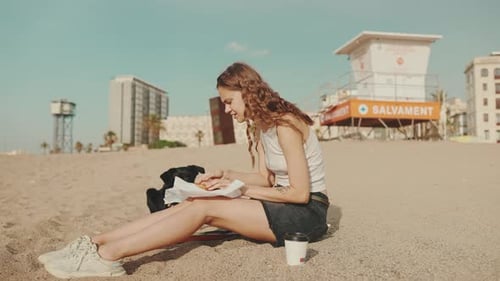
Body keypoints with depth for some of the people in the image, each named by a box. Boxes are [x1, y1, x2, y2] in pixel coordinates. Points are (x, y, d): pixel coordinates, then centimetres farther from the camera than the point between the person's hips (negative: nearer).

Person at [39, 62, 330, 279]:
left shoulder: (283, 124, -18)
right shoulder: (260, 126, 10)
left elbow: (300, 192, -21)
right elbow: (267, 179, 10)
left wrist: (244, 190, -16)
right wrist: (226, 175, -4)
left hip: (307, 212, -7)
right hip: (284, 204, 8)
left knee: (204, 208, -23)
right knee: (191, 204, -11)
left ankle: (108, 255, -23)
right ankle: (95, 243, -13)